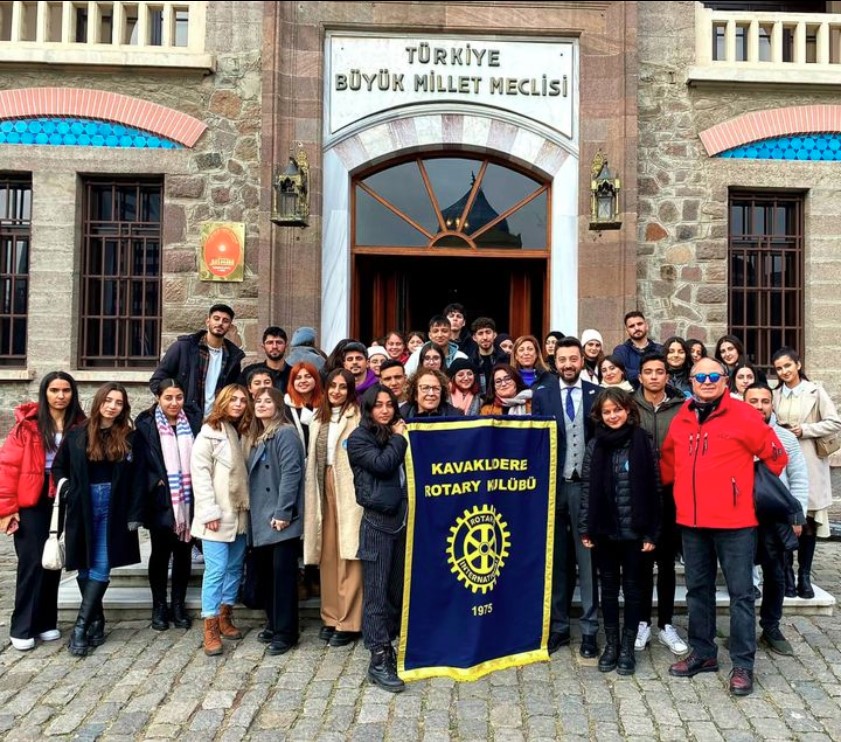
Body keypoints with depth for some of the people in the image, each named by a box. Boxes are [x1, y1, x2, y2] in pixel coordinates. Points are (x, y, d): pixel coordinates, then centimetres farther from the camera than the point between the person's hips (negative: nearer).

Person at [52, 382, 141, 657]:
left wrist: (135, 514, -5)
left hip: (113, 509, -1)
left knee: (101, 568, -5)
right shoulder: (77, 435, 2)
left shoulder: (129, 438, 1)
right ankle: (96, 621, 20)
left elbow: (136, 479, 0)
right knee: (85, 568, 7)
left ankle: (81, 626, 0)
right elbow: (58, 467, 14)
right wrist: (66, 488, -3)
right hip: (82, 509, 1)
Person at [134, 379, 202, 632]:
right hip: (161, 501, -2)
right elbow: (140, 464, -4)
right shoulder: (146, 425, -3)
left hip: (188, 499, 2)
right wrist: (156, 483, -12)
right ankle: (159, 606, 23)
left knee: (183, 552, 11)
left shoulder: (194, 421, 3)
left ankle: (179, 604, 24)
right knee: (160, 552, 9)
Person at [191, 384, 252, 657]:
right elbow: (200, 472, -12)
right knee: (216, 569, -7)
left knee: (234, 567, 11)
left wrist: (247, 504, 4)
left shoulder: (241, 433, 14)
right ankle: (211, 628, 1)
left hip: (239, 513, 7)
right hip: (217, 515, -7)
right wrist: (209, 511, -17)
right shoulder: (209, 432, -6)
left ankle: (225, 618, 23)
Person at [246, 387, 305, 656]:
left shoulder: (285, 433, -9)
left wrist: (282, 512, -20)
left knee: (283, 573, -3)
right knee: (266, 572, 13)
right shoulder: (254, 437, 17)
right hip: (261, 517, 8)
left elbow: (290, 473, -17)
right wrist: (253, 511, 13)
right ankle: (273, 623, 27)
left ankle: (286, 632, 6)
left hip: (280, 517, -8)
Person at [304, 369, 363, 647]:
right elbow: (313, 459, 18)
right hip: (324, 486, 7)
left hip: (348, 490, -6)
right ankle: (331, 617, 20)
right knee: (327, 555, 10)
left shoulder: (358, 417, -5)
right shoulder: (318, 419, 18)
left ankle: (348, 622, 4)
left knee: (348, 555, -3)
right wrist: (314, 492, 11)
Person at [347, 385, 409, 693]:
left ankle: (387, 647, 25)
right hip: (378, 522, -6)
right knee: (376, 593, -2)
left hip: (402, 519, 6)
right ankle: (378, 661, 3)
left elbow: (409, 470, 11)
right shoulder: (359, 439, -2)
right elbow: (382, 465, -17)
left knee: (397, 590, 11)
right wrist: (399, 438, -5)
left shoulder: (397, 435, 14)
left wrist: (402, 437, 2)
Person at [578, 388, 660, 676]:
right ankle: (611, 644, 24)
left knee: (632, 587, 9)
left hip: (634, 530, -2)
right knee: (609, 588, 12)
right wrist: (585, 529, 0)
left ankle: (627, 647, 21)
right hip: (604, 530, 2)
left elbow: (653, 489, -4)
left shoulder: (642, 442, -4)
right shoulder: (595, 445, 2)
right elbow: (587, 489, 3)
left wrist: (651, 532, -7)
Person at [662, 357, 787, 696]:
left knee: (740, 593, 4)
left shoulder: (743, 416, -7)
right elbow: (667, 464, 17)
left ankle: (743, 664, 17)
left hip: (735, 520, -5)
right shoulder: (681, 420, 7)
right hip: (691, 520, 5)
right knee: (698, 589, 15)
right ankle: (703, 653, 30)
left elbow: (775, 456, -1)